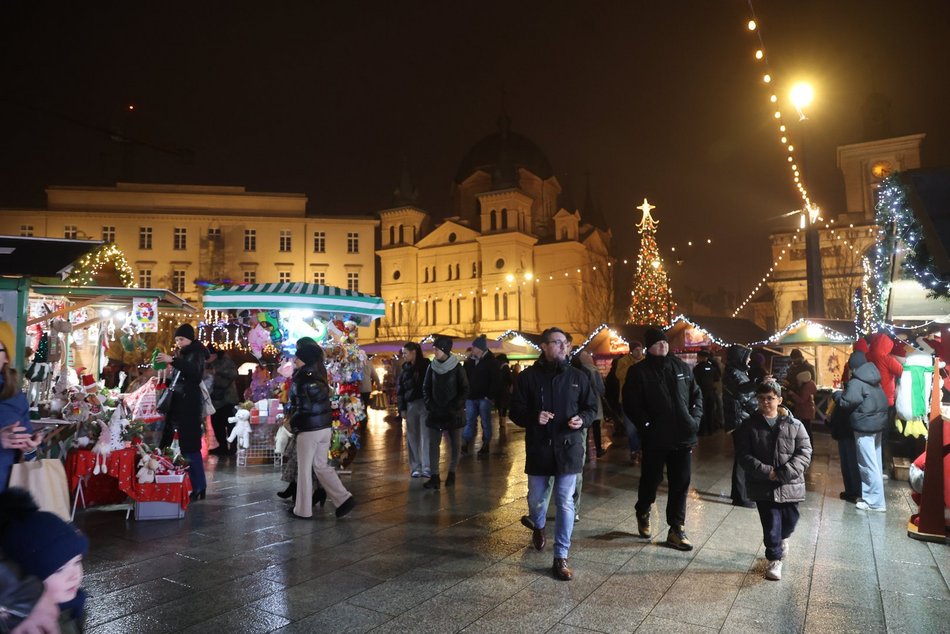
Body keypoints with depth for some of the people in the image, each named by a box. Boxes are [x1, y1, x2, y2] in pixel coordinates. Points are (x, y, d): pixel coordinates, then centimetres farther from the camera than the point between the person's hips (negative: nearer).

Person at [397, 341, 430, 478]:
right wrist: (402, 408, 5)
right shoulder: (405, 369, 11)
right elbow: (400, 390, 12)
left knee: (426, 436, -7)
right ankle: (415, 467, 11)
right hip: (410, 405, 4)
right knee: (412, 437, 5)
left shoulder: (427, 366, -2)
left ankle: (426, 467, -6)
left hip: (425, 404, -4)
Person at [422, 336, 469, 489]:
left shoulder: (457, 368, -7)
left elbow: (465, 390, -5)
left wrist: (454, 407, -12)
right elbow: (426, 388, 9)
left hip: (454, 413, -2)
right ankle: (435, 477, 0)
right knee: (433, 444, -3)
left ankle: (451, 473, 21)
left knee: (455, 444, 6)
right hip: (435, 413, 3)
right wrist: (429, 405, -3)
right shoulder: (432, 367, 2)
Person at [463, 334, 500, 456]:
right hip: (471, 397, 4)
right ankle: (465, 445, 8)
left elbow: (496, 380, -8)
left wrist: (490, 395, -12)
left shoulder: (491, 361, -5)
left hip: (484, 398, -4)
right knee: (469, 421, 4)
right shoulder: (469, 361, 9)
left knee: (486, 422, 5)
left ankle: (485, 445, 13)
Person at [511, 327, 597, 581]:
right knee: (536, 498, 14)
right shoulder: (529, 376, -3)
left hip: (569, 448, 0)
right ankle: (537, 525, 49)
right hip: (538, 448, 0)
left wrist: (582, 419, -12)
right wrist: (533, 417, -21)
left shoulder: (577, 376, 2)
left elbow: (591, 407, 10)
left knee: (565, 503, 0)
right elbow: (516, 410, -1)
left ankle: (561, 558, 12)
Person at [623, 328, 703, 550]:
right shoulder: (639, 371, -5)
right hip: (655, 438, -4)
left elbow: (697, 394, 15)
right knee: (651, 480, 10)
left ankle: (676, 530, 17)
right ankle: (643, 514, 37)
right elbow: (631, 404, -8)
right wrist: (647, 425, -14)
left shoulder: (681, 367, 9)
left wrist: (695, 419, 3)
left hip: (683, 437, 4)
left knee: (681, 484, 6)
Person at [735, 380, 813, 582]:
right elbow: (744, 455, -6)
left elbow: (805, 452, -7)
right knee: (771, 523, 1)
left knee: (790, 520, 16)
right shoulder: (749, 426, -3)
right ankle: (774, 559, 20)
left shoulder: (794, 425, -2)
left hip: (790, 485, 2)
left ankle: (782, 538, 50)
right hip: (763, 486, -1)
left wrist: (784, 473, -17)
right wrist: (766, 472, -17)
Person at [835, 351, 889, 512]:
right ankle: (871, 495, 24)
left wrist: (837, 395, -1)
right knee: (874, 462, 15)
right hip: (878, 422, 9)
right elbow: (883, 401, 18)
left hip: (864, 426, -9)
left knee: (868, 464, -3)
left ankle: (875, 501, 0)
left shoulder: (856, 382, -17)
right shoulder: (874, 379, 11)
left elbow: (846, 403, -19)